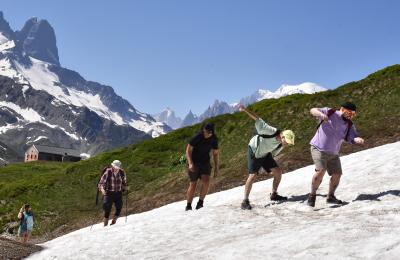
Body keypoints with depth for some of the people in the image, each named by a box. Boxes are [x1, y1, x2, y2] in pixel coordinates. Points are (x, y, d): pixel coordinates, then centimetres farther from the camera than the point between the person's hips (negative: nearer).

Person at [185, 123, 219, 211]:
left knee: (206, 181, -20)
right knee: (193, 184, -4)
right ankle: (188, 205, 12)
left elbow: (216, 153, 6)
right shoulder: (197, 137, -19)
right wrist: (190, 163, -28)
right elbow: (188, 150, -15)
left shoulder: (214, 139, -7)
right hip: (194, 163, -3)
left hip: (205, 163, 3)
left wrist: (216, 168, 6)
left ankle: (200, 202, -3)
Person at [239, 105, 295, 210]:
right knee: (253, 176, -17)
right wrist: (245, 110, -35)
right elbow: (259, 121, -30)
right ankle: (245, 201, -9)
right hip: (254, 152, -7)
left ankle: (274, 194, 17)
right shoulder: (271, 132, -30)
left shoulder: (281, 144, -8)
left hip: (265, 154, 7)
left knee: (278, 172, -1)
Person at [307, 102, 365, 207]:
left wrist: (358, 140, -34)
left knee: (337, 174, 5)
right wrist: (321, 114, -32)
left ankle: (330, 197, 26)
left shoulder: (349, 125, 3)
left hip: (333, 153, 6)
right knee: (321, 171, -22)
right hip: (319, 148, -6)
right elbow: (313, 110, -10)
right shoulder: (330, 112, -7)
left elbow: (353, 137, -9)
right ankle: (312, 194, -4)